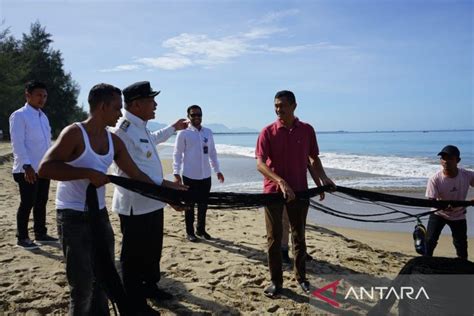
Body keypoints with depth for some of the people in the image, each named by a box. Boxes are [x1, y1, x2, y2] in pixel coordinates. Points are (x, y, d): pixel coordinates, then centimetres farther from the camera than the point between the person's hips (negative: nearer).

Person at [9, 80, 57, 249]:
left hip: (43, 168, 7)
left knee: (41, 203, 14)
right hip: (28, 169, -7)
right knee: (27, 204, 1)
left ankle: (40, 234, 26)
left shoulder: (43, 116, 14)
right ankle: (22, 238, 14)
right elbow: (17, 143, -16)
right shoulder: (19, 115, -9)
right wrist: (27, 166, -23)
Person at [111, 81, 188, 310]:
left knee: (153, 249, 23)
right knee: (135, 254, 6)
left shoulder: (140, 127, 10)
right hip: (135, 204, -10)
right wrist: (163, 184, -25)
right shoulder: (124, 130, -21)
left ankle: (150, 286, 43)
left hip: (152, 202, 10)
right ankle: (134, 302, 23)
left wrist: (173, 128, 44)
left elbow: (152, 140, 34)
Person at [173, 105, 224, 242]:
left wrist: (217, 170, 13)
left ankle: (201, 230, 29)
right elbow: (177, 154, -6)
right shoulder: (183, 133, -6)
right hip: (190, 176, -4)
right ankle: (190, 232, 20)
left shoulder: (208, 132, 7)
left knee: (203, 205, 13)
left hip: (205, 176, 4)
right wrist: (176, 173, -13)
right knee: (190, 205, 7)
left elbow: (212, 153, 14)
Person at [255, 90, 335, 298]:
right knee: (274, 238, 5)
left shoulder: (307, 130, 0)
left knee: (299, 235, 13)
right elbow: (260, 164, -15)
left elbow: (313, 159, 10)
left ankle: (301, 277, 29)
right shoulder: (268, 132, -6)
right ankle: (276, 281, 18)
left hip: (299, 190, 2)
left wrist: (322, 180, -5)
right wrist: (281, 182, -29)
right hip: (273, 191, -1)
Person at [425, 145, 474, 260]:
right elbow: (431, 201, -25)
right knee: (430, 240, -4)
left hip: (458, 216, 2)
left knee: (461, 244, 14)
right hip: (438, 214, -2)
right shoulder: (435, 179, -26)